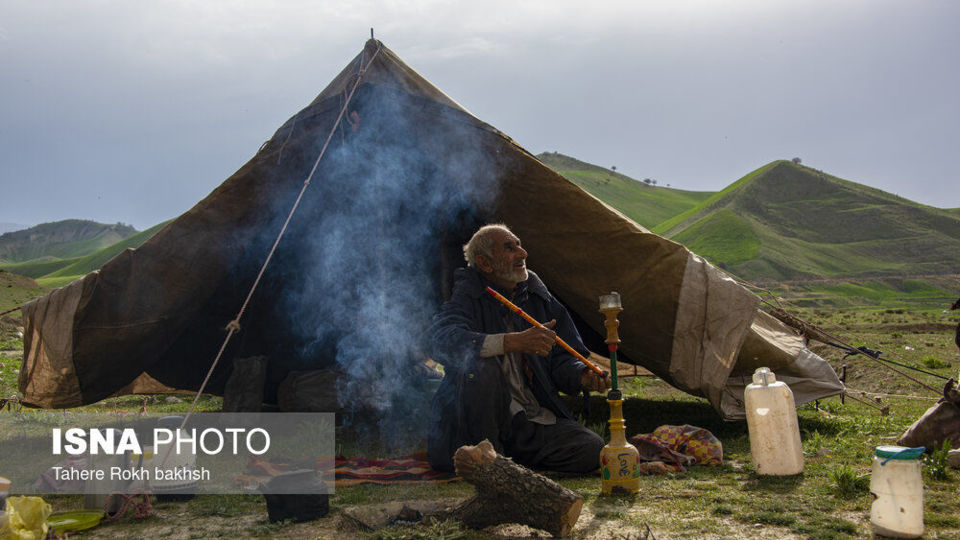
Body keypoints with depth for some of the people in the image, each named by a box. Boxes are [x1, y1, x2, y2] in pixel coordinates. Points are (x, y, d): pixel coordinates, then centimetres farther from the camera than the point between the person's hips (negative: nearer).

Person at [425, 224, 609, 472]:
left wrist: (583, 376, -12)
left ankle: (509, 452, 8)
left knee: (592, 449, -15)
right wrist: (515, 341, -40)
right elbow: (440, 340, -31)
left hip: (535, 419, 5)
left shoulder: (538, 297, 8)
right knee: (481, 365, -33)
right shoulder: (467, 298, -9)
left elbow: (560, 359, 13)